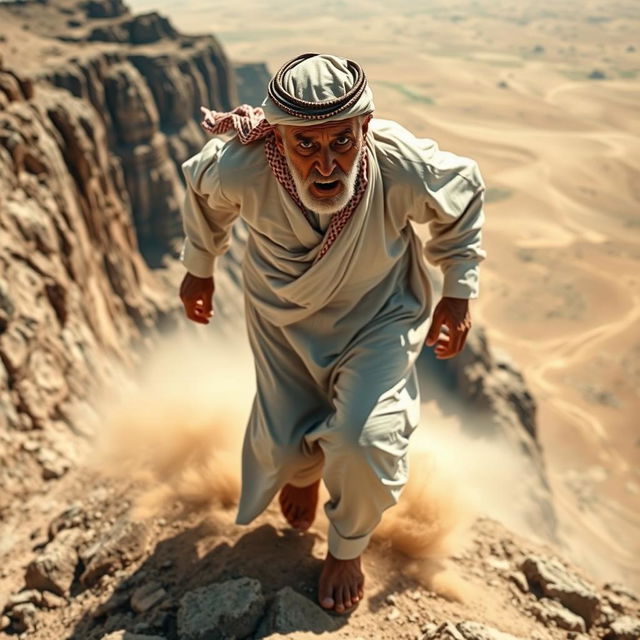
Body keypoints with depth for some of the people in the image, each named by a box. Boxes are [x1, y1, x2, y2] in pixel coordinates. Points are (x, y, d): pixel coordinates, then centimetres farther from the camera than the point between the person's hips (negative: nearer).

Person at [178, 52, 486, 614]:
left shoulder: (406, 169, -35)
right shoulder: (239, 169, -34)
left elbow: (464, 194, -10)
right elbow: (202, 191, -7)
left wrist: (459, 293, -5)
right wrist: (200, 268, 8)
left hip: (377, 315, -1)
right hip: (284, 314, 2)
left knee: (364, 441, -15)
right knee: (281, 443, 10)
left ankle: (348, 546, 21)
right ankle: (301, 468, 53)